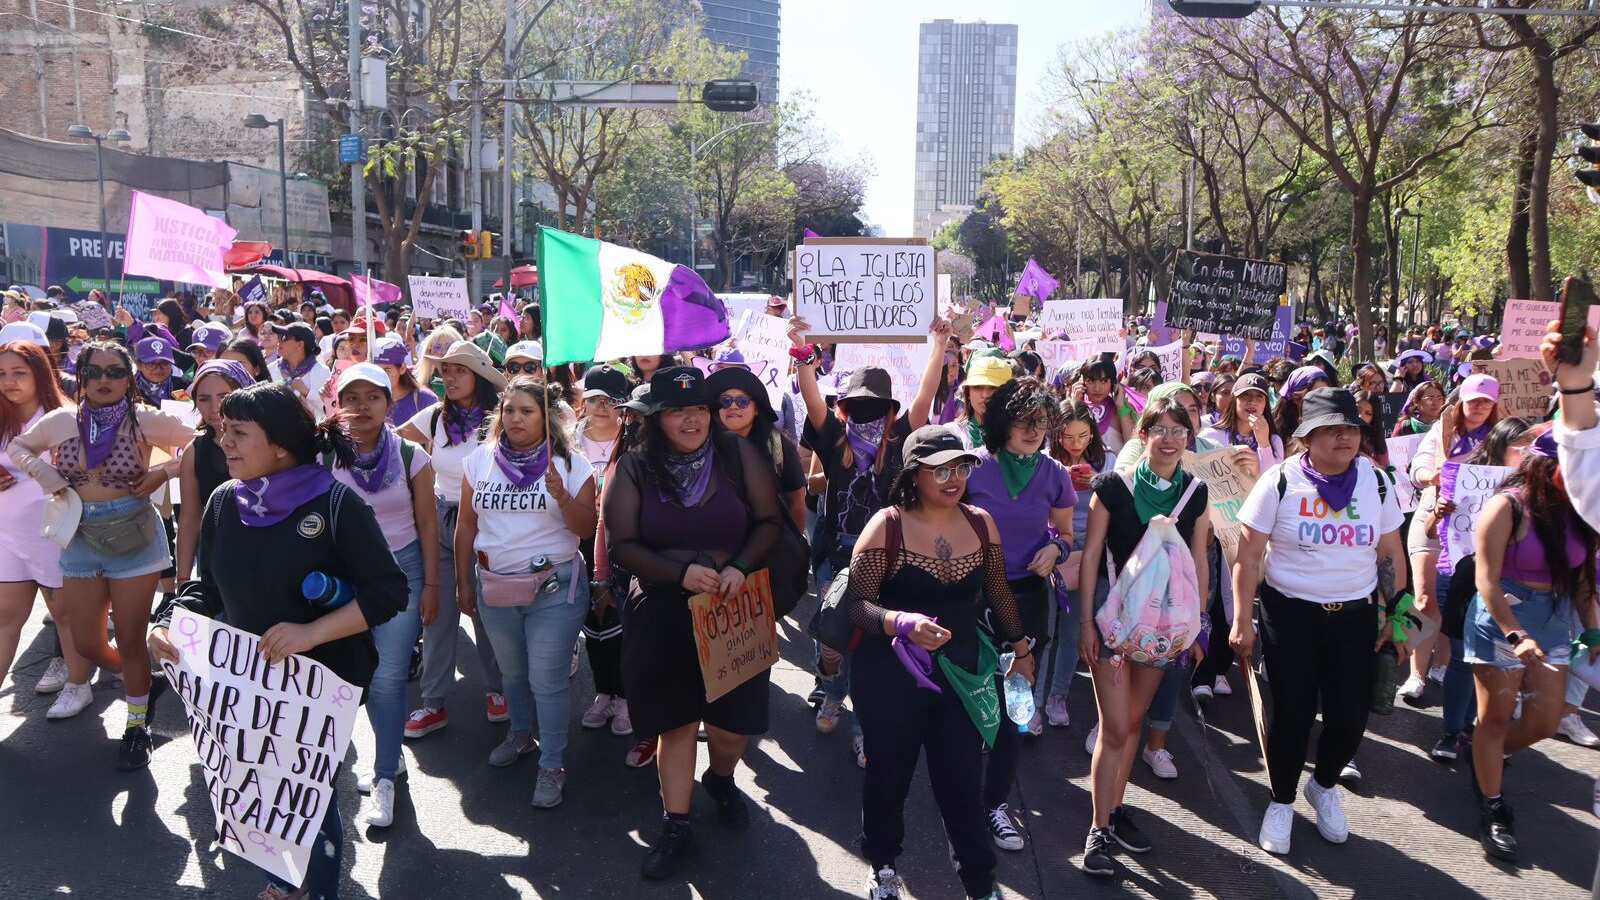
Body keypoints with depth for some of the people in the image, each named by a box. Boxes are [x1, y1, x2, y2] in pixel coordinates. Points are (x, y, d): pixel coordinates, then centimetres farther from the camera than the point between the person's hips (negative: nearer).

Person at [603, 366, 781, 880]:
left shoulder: (739, 456, -5)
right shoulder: (634, 468, -5)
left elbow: (768, 521, 1)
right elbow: (621, 545, -5)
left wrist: (741, 567, -16)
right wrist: (680, 572, -18)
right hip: (662, 615, 0)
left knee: (732, 724, 7)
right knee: (675, 721, 10)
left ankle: (721, 780, 43)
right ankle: (676, 828, 26)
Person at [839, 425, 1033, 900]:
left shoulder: (981, 522, -2)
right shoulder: (886, 525, -15)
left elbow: (998, 593, 12)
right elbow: (855, 603, -15)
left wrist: (1021, 648, 20)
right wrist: (902, 622, -32)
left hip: (962, 670, 2)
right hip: (890, 674, -2)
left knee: (962, 779, 7)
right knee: (889, 773, 15)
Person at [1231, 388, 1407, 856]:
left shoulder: (1376, 482, 1)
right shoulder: (1280, 481, -10)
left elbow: (1391, 554, 9)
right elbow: (1248, 556, -9)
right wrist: (1242, 620, -11)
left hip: (1356, 615, 3)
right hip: (1290, 613, -3)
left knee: (1351, 716, 3)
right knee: (1292, 713, 2)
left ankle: (1324, 786, 35)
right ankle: (1282, 802, 26)